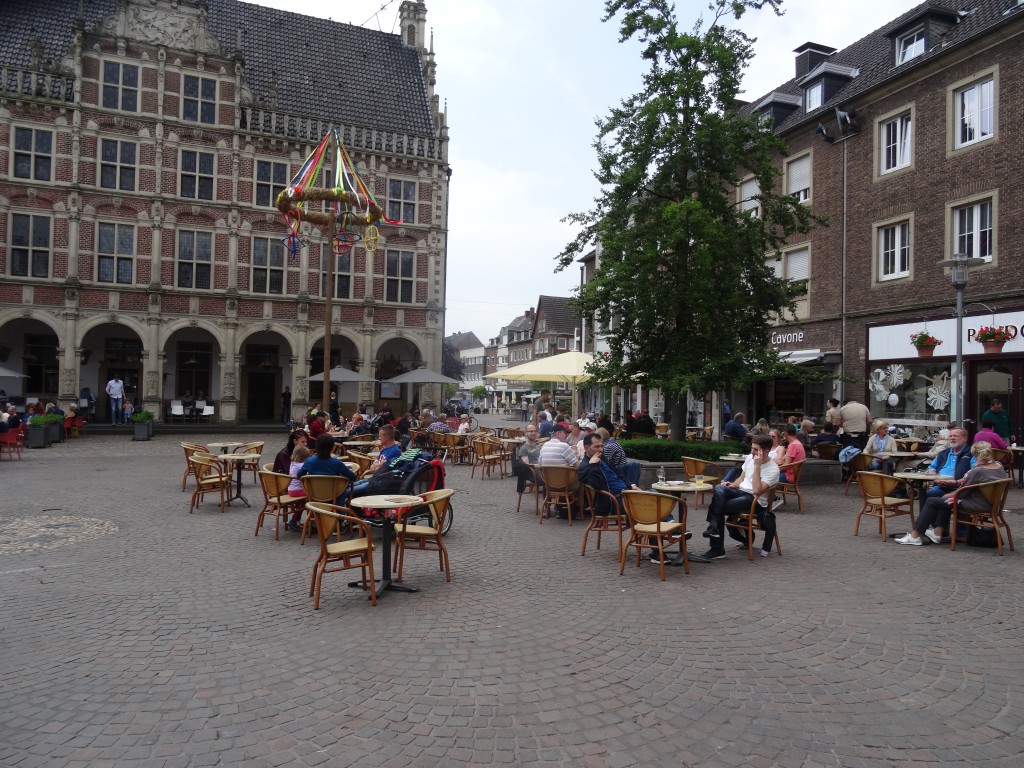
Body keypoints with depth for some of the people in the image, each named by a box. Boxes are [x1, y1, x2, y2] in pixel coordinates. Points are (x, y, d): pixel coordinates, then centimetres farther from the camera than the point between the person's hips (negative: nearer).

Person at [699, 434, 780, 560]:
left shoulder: (773, 469, -12)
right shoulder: (749, 458, 10)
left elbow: (757, 491, -25)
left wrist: (757, 466, -24)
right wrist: (731, 485, 1)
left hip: (755, 501, -7)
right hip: (740, 491, 7)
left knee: (717, 507, -24)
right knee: (719, 489, -27)